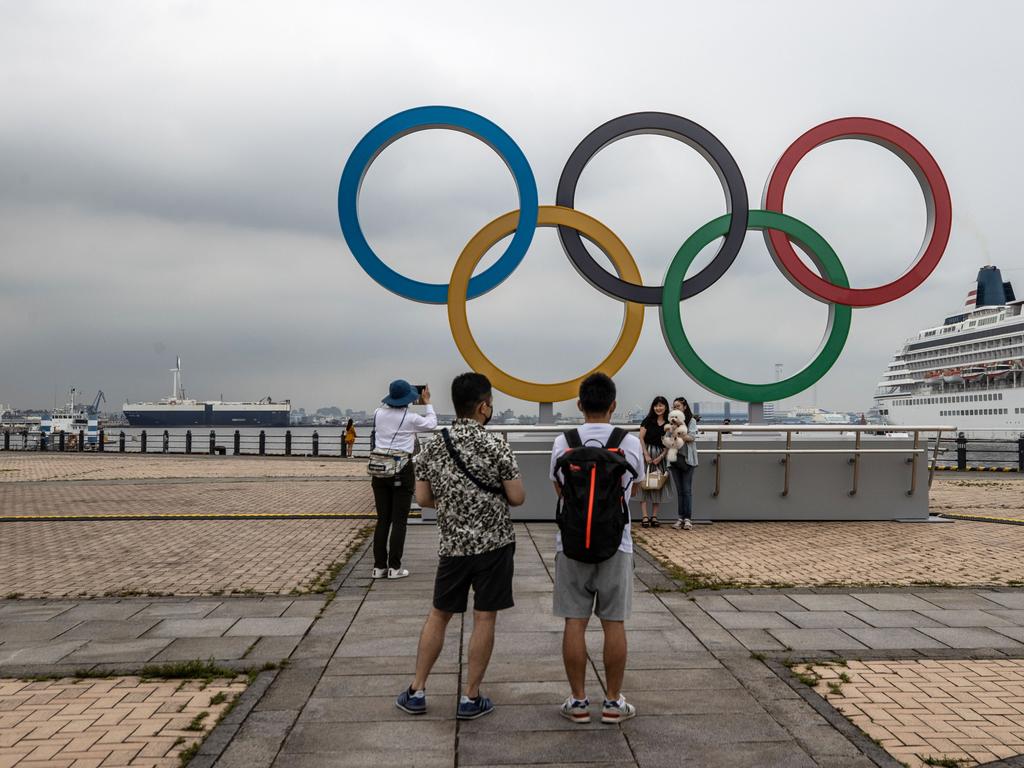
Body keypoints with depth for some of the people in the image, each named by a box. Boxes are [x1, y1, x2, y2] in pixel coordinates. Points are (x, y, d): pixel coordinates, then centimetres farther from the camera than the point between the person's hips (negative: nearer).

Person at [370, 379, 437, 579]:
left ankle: (379, 566, 11)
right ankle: (394, 567, 3)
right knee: (399, 520, 2)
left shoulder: (378, 414, 2)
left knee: (382, 519, 10)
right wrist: (427, 403, 24)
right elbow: (431, 423, 11)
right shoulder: (411, 419, -8)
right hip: (402, 469, -4)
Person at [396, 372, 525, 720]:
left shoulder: (433, 447, 1)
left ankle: (417, 691, 19)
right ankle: (471, 698, 11)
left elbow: (423, 498, 5)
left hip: (453, 544, 4)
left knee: (439, 614, 15)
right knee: (484, 618, 5)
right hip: (493, 542, -4)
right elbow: (517, 498, -10)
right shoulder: (495, 445, -12)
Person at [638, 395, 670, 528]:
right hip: (647, 452, -2)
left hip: (661, 455, 2)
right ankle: (644, 516, -6)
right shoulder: (648, 420, 1)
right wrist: (646, 455, -11)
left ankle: (654, 516, 10)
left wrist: (661, 457, -9)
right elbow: (641, 438, -3)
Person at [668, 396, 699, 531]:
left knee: (687, 490, -3)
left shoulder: (691, 420, 2)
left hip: (687, 458, -3)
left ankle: (687, 519, -1)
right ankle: (681, 518, 9)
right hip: (674, 458, 3)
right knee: (679, 490, 6)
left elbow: (692, 437, -10)